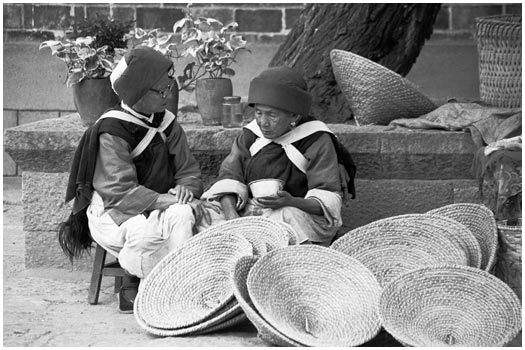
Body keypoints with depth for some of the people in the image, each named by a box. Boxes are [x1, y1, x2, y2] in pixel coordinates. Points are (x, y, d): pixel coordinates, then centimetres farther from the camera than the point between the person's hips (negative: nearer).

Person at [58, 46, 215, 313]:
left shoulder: (166, 123, 7)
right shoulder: (111, 132, -15)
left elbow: (189, 171, 8)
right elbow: (121, 193, -22)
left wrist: (185, 189, -17)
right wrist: (170, 201, -30)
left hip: (156, 209, 6)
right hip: (113, 215, -6)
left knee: (183, 216, -29)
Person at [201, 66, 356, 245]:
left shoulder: (316, 142, -5)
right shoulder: (250, 135, 9)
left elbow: (329, 200, -9)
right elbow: (229, 177, 0)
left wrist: (293, 202, -29)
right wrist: (231, 213, -23)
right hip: (249, 210, 4)